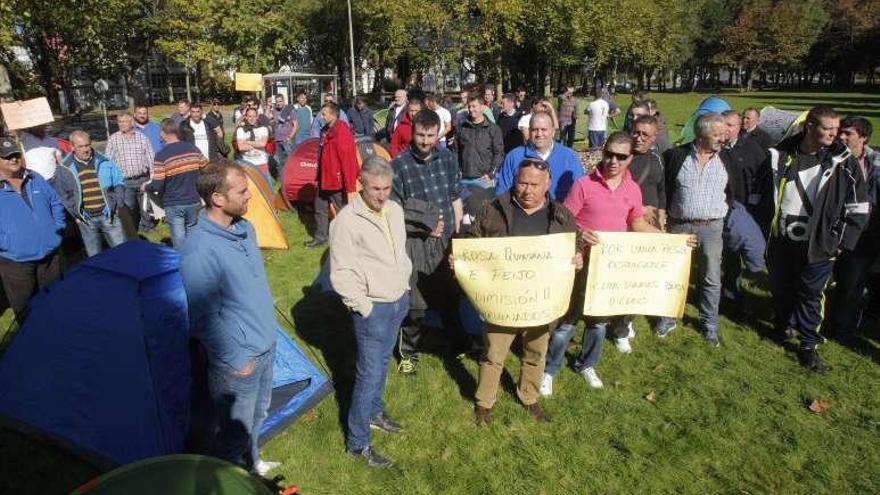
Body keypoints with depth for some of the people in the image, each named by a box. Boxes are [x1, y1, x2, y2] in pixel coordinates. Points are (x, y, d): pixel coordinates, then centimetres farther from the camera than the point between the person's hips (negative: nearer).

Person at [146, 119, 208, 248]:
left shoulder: (162, 155, -14)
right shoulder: (193, 148, -2)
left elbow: (157, 186, -15)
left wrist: (146, 187, 7)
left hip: (173, 205, -4)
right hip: (193, 202, 4)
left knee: (179, 241, 4)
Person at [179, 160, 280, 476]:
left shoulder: (244, 228, -1)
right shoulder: (199, 250, -28)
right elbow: (206, 320, -23)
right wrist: (236, 360, -15)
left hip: (266, 346, 8)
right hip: (238, 361, -8)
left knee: (257, 414, 28)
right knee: (234, 429, 14)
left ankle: (251, 464, 52)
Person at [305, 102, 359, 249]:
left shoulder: (342, 134, -23)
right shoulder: (326, 131, 7)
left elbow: (349, 162, -26)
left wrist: (351, 188, -27)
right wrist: (320, 177, 23)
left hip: (338, 182, -10)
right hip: (324, 180, 10)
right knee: (320, 209, 20)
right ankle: (320, 238, 35)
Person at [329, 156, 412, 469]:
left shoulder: (395, 210, 2)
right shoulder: (347, 220, -20)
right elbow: (341, 273, -17)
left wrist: (405, 286, 15)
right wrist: (363, 306, -15)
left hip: (399, 302, 7)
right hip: (373, 309, -7)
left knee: (382, 362, 22)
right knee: (369, 373, -1)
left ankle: (374, 411, 43)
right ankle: (358, 443, 15)